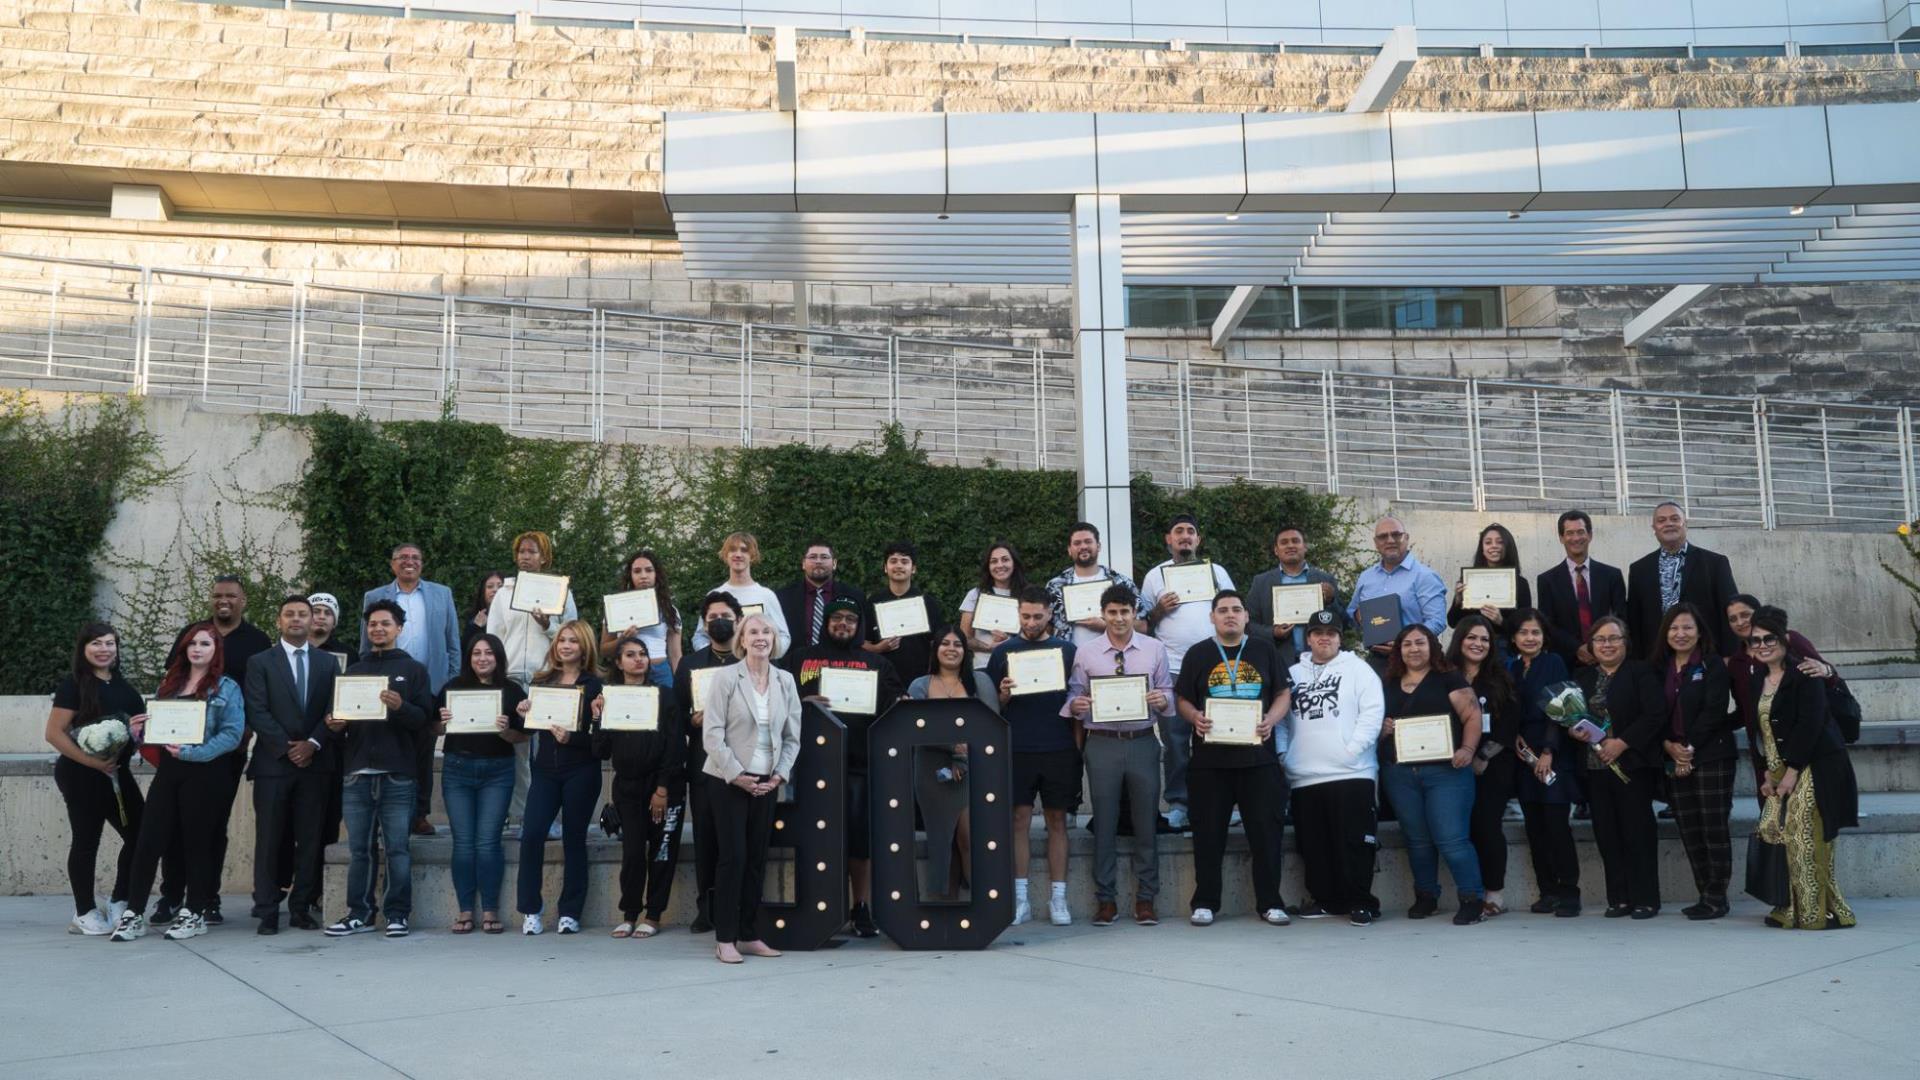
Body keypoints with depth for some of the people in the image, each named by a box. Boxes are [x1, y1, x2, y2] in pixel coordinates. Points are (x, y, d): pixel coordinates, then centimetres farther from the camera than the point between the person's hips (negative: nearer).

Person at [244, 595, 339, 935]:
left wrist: (312, 744, -8)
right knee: (269, 839, -2)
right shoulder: (261, 663, 6)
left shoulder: (328, 663, 13)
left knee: (310, 839, 2)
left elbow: (333, 710, 6)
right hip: (273, 763, -2)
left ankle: (301, 908, 8)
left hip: (316, 762, 2)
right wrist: (287, 747, -10)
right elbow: (257, 712, -3)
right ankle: (267, 911, 3)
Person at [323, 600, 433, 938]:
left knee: (398, 848, -3)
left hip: (397, 773, -3)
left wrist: (401, 707, -21)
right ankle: (359, 913, 11)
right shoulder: (353, 671, 19)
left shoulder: (414, 670, 8)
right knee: (358, 849, 4)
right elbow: (340, 716, 20)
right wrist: (335, 726, -2)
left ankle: (397, 914, 3)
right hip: (357, 773, 3)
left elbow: (424, 719, -2)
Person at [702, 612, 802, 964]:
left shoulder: (785, 681, 6)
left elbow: (792, 736, 9)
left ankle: (749, 935, 16)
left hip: (766, 782, 4)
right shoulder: (726, 678, -7)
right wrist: (737, 775, -14)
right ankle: (725, 939, 2)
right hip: (728, 780, -4)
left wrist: (779, 774, -3)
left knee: (757, 858, 7)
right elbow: (712, 734, -10)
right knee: (733, 856, -5)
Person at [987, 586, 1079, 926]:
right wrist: (1004, 695, -12)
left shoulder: (1067, 651, 8)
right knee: (1019, 820, 0)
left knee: (1057, 821, 4)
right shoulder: (1003, 652, 8)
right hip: (1016, 749, 0)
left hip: (1059, 749, 0)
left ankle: (1058, 899, 10)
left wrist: (1077, 743, -2)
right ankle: (1020, 899, 6)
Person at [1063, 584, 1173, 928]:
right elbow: (1074, 694, 4)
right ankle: (1105, 899, 15)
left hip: (1143, 742, 1)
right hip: (1102, 743, -1)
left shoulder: (1155, 650, 5)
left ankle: (1146, 899, 17)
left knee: (1146, 822, 6)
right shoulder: (1085, 653, 3)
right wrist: (1075, 705, -18)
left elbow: (1167, 694, 7)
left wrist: (1162, 700, -15)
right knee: (1104, 824, 5)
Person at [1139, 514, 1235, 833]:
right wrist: (1160, 609, -8)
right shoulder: (1155, 576, 10)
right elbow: (1144, 623, 10)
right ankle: (1177, 804, 5)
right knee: (1174, 739, -2)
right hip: (1172, 669, -1)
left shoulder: (1217, 572, 14)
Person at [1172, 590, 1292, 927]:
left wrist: (1271, 719, -9)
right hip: (1210, 758, 0)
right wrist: (1194, 717, -13)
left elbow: (1284, 693, 9)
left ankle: (1269, 902, 11)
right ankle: (1204, 902, 13)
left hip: (1258, 756, 1)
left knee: (1265, 829, 1)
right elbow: (1182, 698, 8)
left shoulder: (1265, 649, 9)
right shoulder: (1197, 653, 7)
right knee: (1209, 832, 3)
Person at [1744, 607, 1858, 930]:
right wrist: (1766, 773, 6)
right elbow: (1758, 729, 14)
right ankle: (1794, 909, 10)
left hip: (1814, 768, -7)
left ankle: (1818, 912, -3)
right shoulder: (1758, 679, 12)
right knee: (1784, 834, 3)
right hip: (1781, 770, 7)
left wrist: (1792, 771, -18)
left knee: (1806, 837, -11)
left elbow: (1809, 725, -17)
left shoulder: (1803, 674, -10)